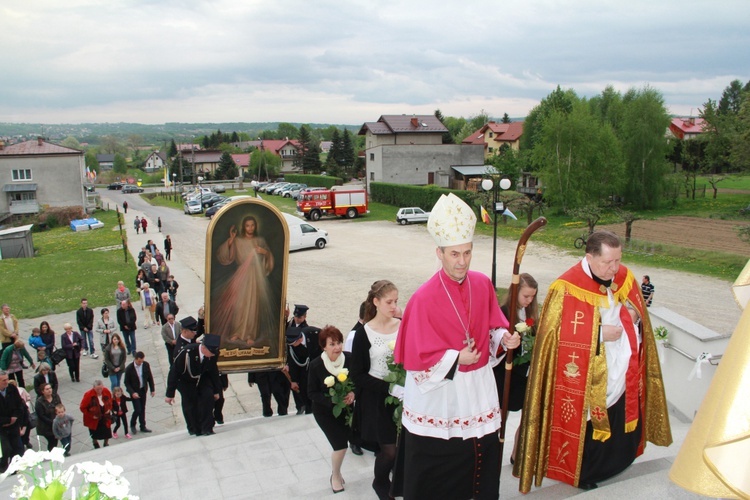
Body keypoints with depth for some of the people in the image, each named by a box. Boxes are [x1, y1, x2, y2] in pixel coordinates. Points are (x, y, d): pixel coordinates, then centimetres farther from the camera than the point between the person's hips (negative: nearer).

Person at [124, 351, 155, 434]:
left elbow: (150, 377, 2)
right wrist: (132, 393, -23)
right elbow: (127, 383, -12)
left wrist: (152, 389, 2)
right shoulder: (129, 368, -19)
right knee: (138, 409, -6)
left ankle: (143, 426, 26)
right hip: (134, 391, -4)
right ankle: (132, 425, 20)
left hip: (143, 390, 4)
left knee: (142, 409, 12)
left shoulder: (146, 364, -9)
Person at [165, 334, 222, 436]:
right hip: (185, 381, -3)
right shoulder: (186, 352, -36)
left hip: (202, 378, 3)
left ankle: (206, 428, -5)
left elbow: (214, 371, -3)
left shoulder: (212, 354, -22)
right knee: (190, 405, -8)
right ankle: (195, 430, 15)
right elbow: (174, 372, -26)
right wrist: (170, 394, -22)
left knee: (208, 397, -16)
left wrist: (216, 390, 5)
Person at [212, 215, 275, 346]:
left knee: (253, 305, -1)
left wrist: (265, 252, -9)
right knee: (238, 304, 0)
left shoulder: (260, 240, 6)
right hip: (241, 276, 0)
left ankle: (250, 334, 8)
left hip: (256, 277, 0)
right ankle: (237, 332, 16)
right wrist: (230, 240, -15)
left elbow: (269, 258, 12)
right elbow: (223, 257, -8)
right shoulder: (237, 241, 2)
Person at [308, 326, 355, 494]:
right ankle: (335, 476, 20)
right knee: (340, 444, -9)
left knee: (342, 441, 10)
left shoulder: (349, 359, -17)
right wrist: (332, 401, -26)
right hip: (324, 412, -3)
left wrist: (352, 393, -22)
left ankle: (336, 472, 41)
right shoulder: (316, 365, -20)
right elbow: (312, 392, -14)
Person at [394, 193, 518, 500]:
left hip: (479, 386, 5)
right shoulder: (425, 298, -20)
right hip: (438, 389, -4)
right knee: (435, 462, 11)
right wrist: (456, 358, -25)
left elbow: (493, 325, 9)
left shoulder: (483, 284, -5)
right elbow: (418, 354, -17)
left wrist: (504, 337, -11)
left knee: (482, 456, 16)